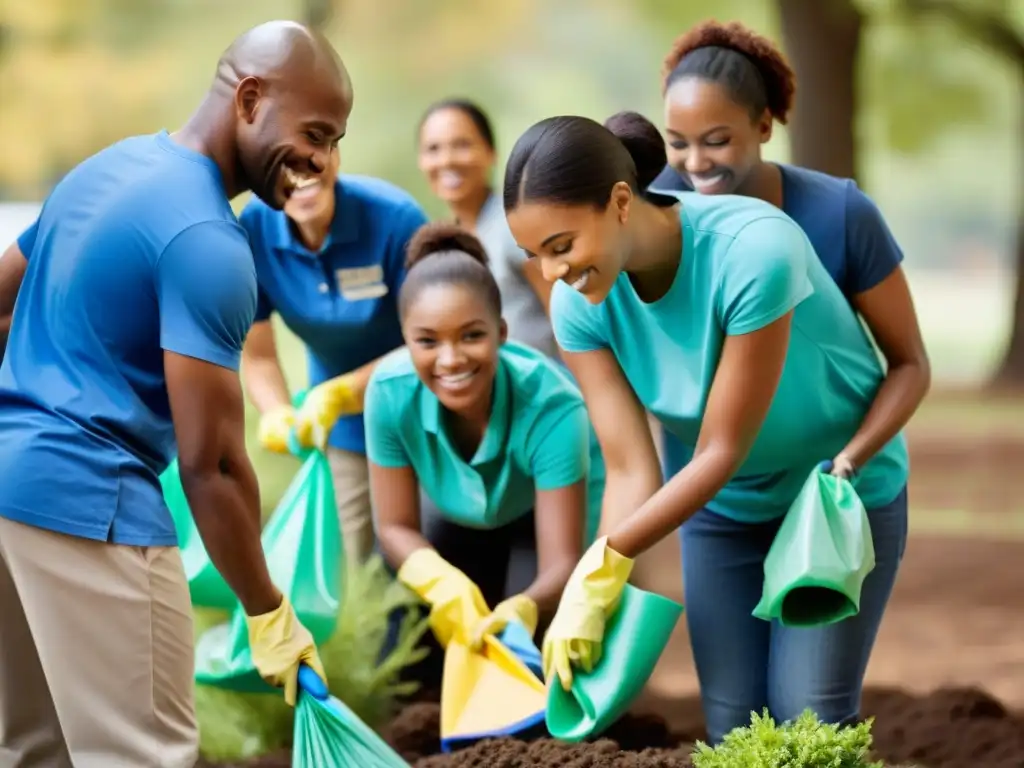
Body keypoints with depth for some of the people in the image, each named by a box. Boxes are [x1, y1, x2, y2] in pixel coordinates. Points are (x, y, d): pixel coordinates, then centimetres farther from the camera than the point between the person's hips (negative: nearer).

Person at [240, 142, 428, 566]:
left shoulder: (395, 217, -26)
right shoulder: (253, 230, -17)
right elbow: (257, 354, -9)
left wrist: (339, 394, -31)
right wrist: (279, 416, -30)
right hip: (347, 422, 3)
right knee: (366, 567, 13)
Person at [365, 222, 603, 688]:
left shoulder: (551, 405, -41)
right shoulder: (390, 392, -32)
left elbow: (562, 561, -39)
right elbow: (395, 526, -20)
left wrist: (523, 609, -63)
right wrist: (439, 580, -43)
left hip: (547, 521, -3)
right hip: (459, 522, 3)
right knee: (408, 673, -8)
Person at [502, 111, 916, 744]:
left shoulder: (754, 251, -34)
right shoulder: (580, 304, -18)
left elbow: (721, 451, -28)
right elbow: (632, 469, -18)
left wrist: (603, 563, -27)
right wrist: (595, 600, -29)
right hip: (723, 503, 4)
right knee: (732, 724, 1)